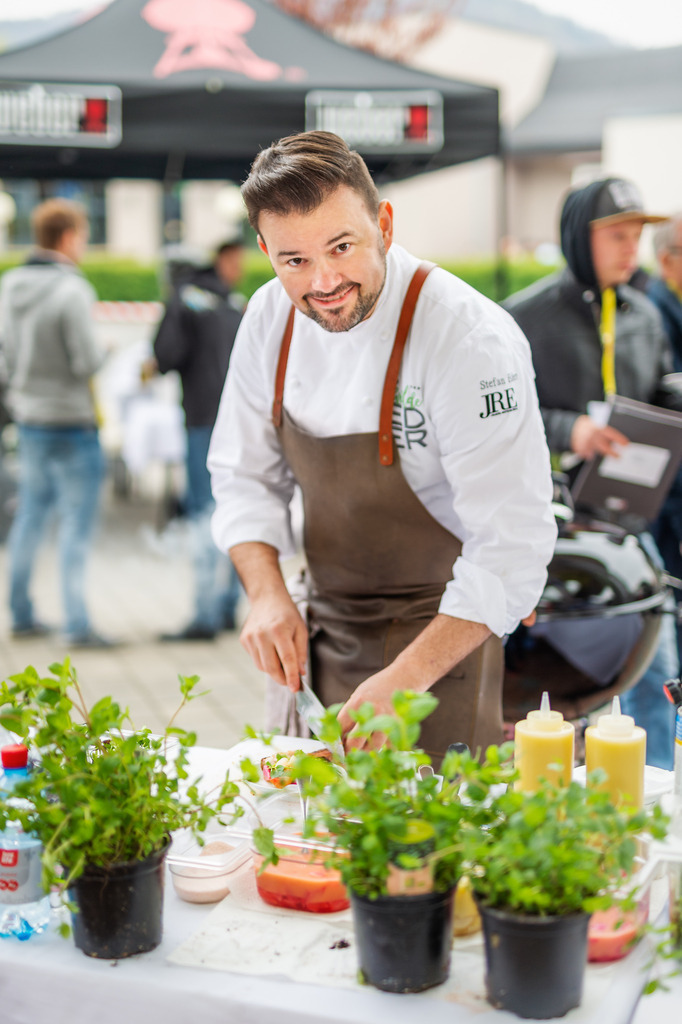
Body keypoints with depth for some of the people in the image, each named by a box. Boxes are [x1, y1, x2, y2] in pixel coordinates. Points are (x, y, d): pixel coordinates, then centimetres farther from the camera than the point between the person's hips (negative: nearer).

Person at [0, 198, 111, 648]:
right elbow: (88, 362, -19)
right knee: (78, 522, -1)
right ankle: (77, 623, 0)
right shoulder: (71, 291, -19)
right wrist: (101, 345, 1)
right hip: (71, 420, -7)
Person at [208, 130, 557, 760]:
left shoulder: (473, 341, -25)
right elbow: (246, 476, 5)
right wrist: (268, 594, -11)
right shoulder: (272, 317, -6)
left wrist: (409, 676, -33)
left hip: (443, 636, -5)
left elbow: (511, 548, -26)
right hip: (325, 631, 6)